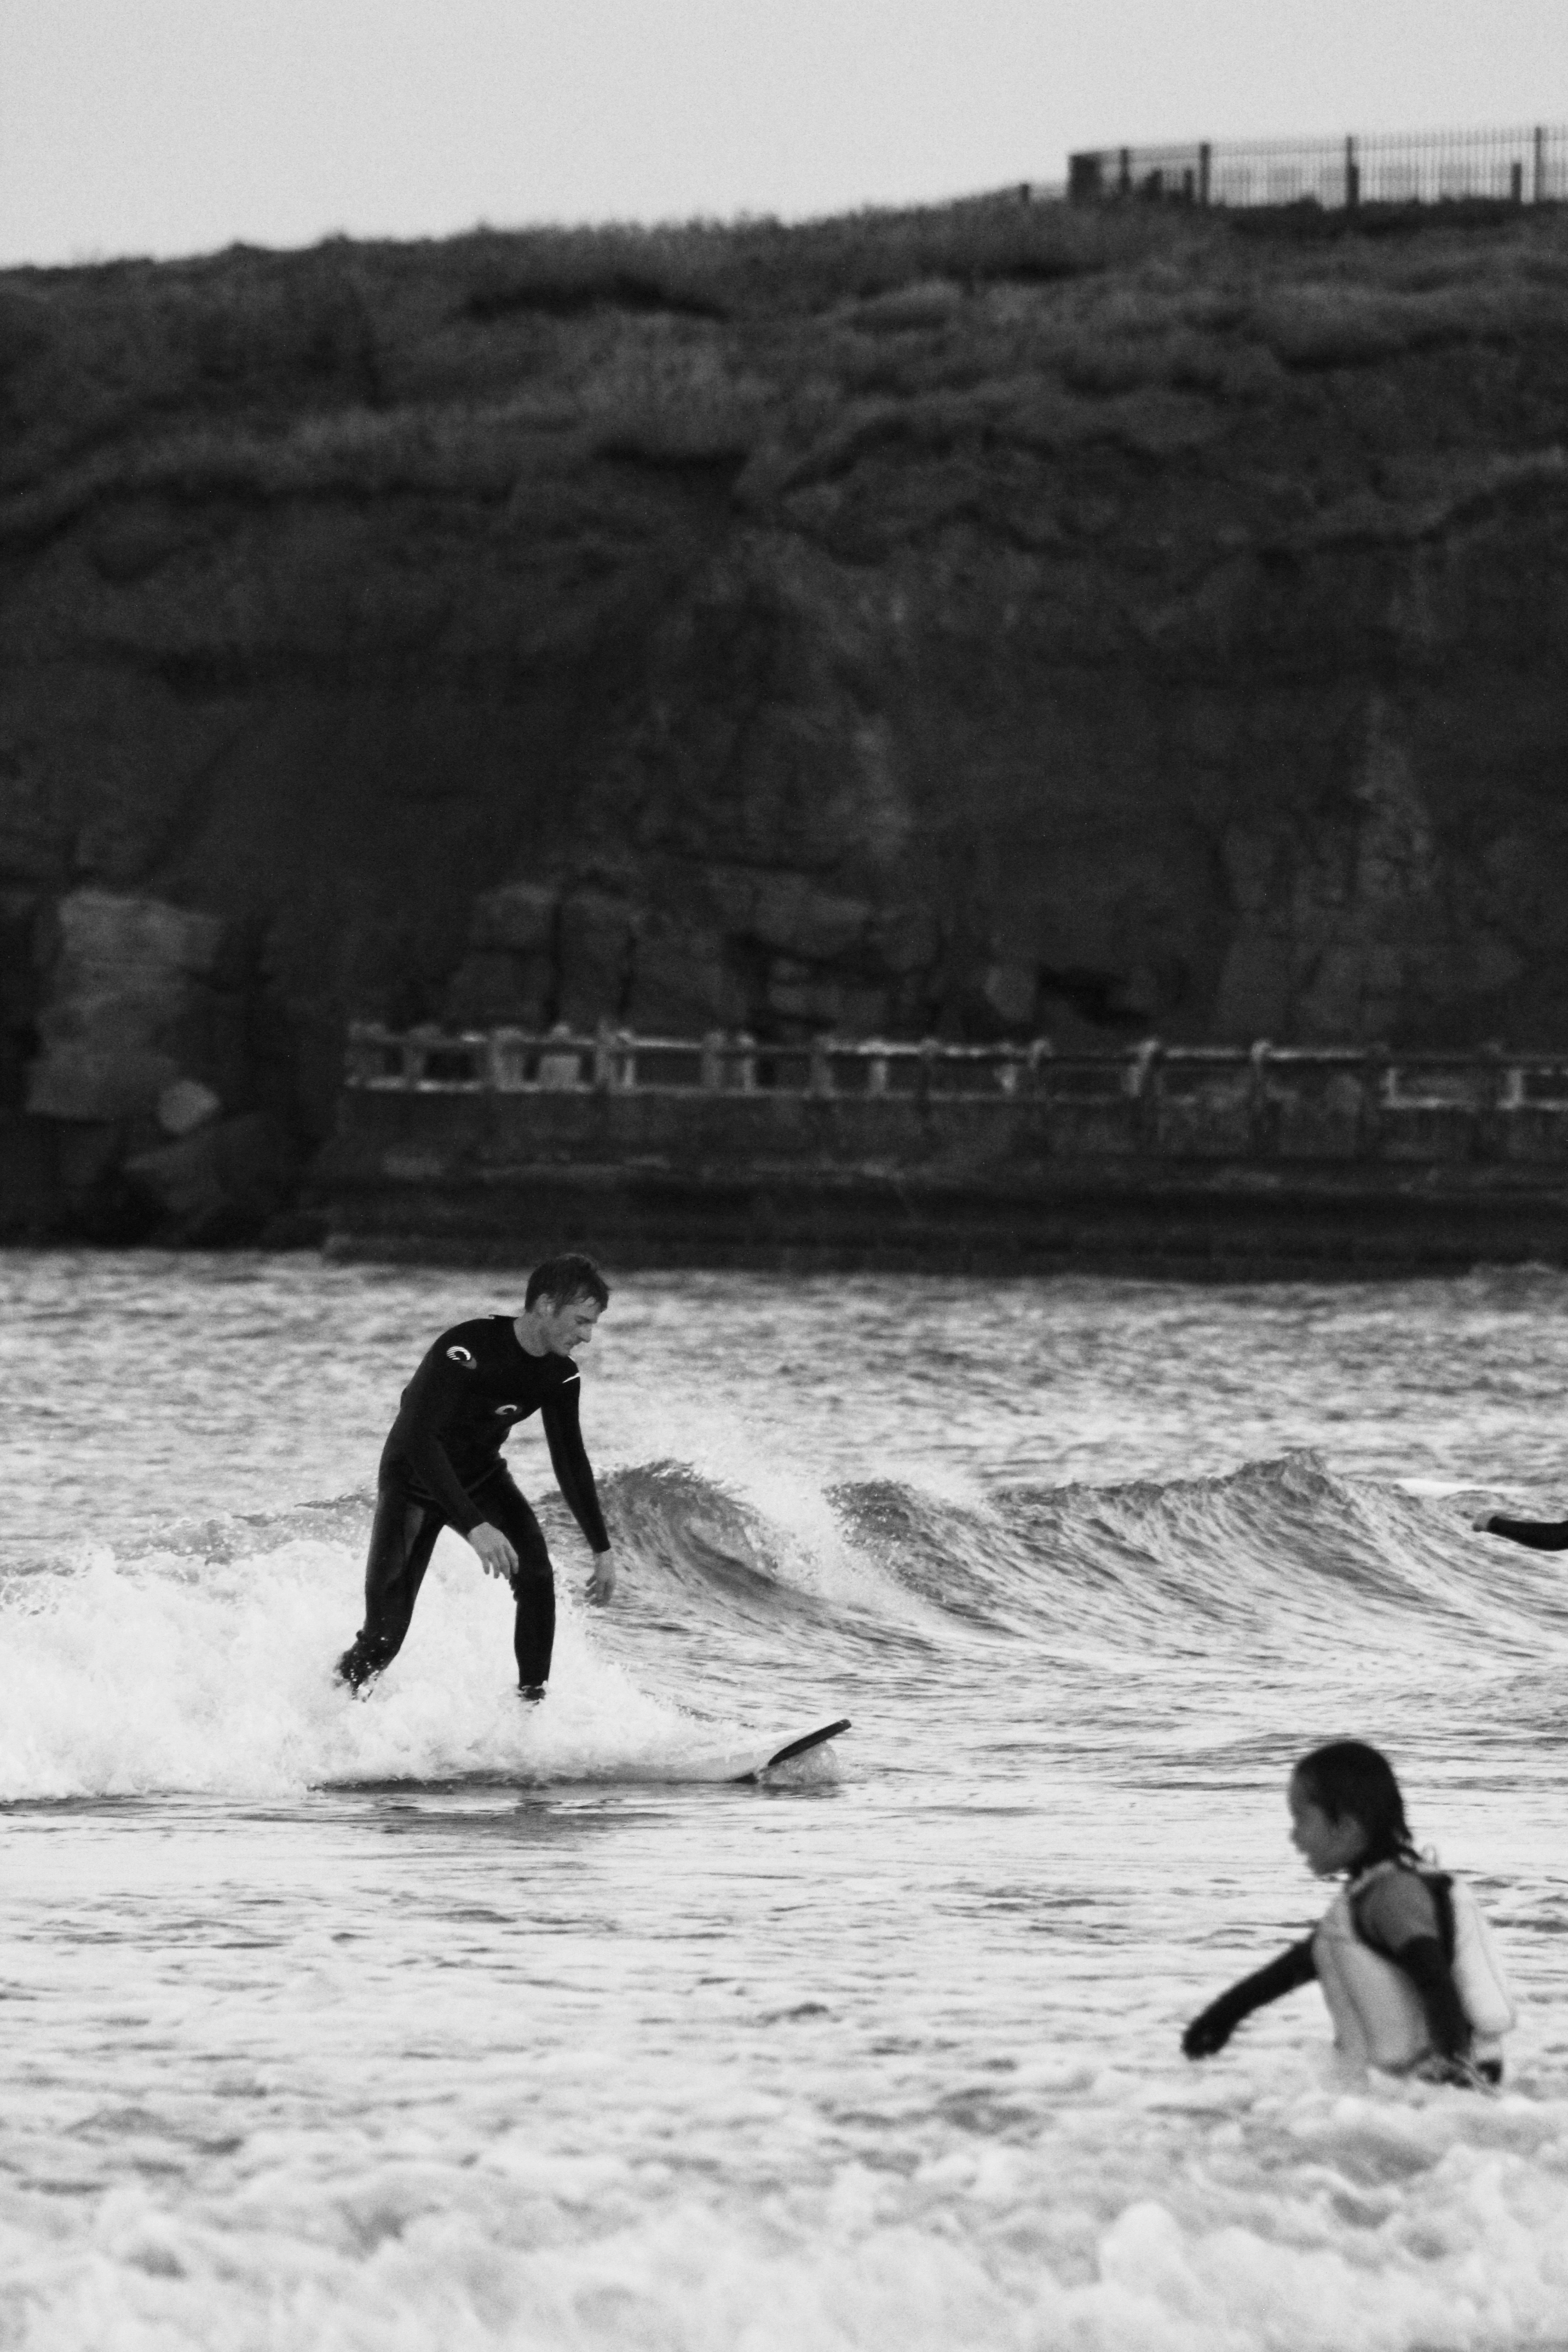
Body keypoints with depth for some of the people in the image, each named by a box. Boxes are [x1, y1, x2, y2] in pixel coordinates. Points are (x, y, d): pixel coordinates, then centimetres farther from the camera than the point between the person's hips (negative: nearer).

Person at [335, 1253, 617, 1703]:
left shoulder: (559, 1375, -9)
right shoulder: (466, 1350, -32)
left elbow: (570, 1460, 5)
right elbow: (421, 1438, -38)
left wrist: (602, 1548, 5)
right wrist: (474, 1526, -46)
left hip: (481, 1479, 5)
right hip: (414, 1481, -5)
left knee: (536, 1576, -19)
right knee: (384, 1636, -10)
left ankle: (533, 1702, -9)